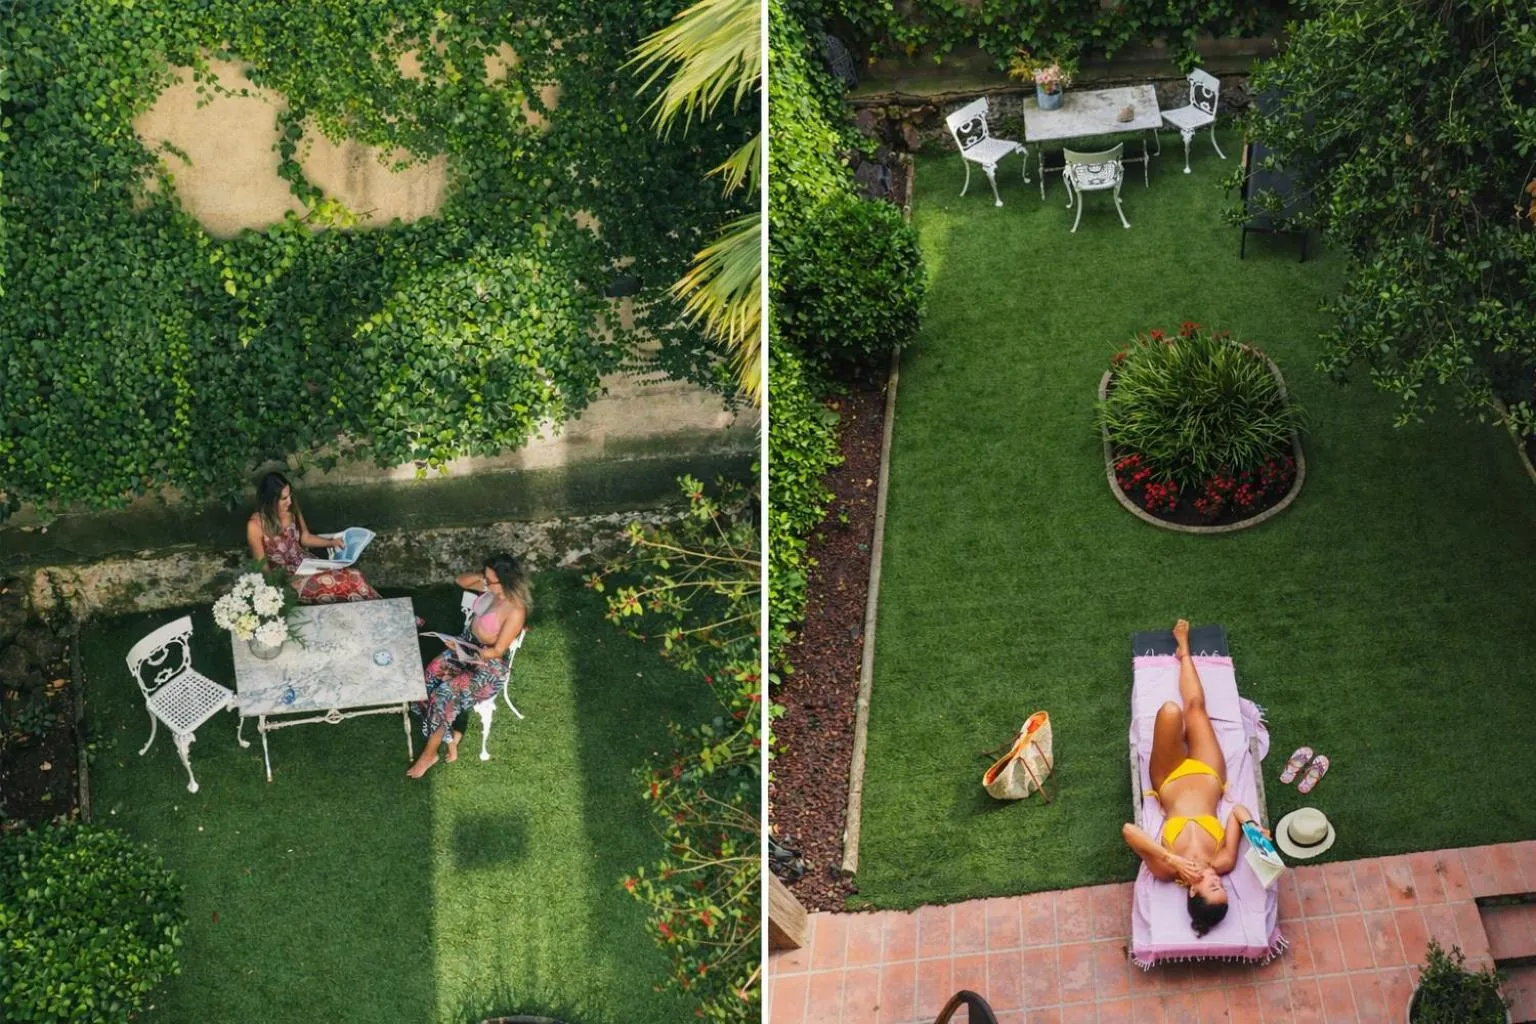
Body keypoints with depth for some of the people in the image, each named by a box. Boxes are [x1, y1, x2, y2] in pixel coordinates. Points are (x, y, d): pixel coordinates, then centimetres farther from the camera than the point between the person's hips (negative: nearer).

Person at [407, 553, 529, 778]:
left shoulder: (515, 612, -28)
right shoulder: (492, 589, -6)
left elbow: (497, 651, -22)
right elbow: (461, 581, 11)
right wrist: (479, 576, -8)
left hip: (490, 665, -8)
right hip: (467, 646, 8)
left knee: (446, 694, -23)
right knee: (433, 674, -16)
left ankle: (430, 753, -2)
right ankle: (452, 736, -2)